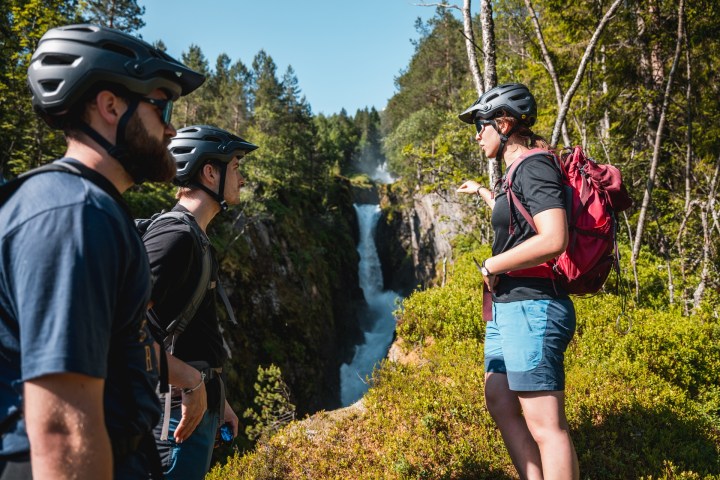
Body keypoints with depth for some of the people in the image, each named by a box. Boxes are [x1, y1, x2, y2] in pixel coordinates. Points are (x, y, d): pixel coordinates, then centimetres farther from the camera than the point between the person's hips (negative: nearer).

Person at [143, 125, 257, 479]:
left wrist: (218, 400, 21)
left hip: (198, 400, 10)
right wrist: (188, 381, -24)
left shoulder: (194, 237, 15)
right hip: (181, 407, -10)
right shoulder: (175, 235, -17)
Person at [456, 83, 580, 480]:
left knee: (544, 424, -7)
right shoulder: (517, 172, 17)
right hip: (508, 306, 11)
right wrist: (482, 192, 48)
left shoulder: (534, 167, -12)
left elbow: (553, 240, -27)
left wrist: (492, 265, -15)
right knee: (500, 402, 17)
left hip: (531, 308, -11)